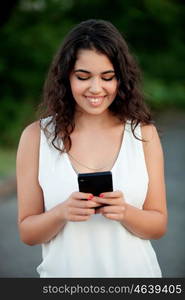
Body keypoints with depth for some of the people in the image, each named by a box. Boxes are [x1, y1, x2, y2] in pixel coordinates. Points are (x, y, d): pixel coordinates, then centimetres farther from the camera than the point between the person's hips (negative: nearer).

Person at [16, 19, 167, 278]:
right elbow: (27, 232, -6)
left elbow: (159, 225, -4)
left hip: (134, 271, 1)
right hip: (64, 272, 0)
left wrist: (125, 213, -22)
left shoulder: (144, 133, -7)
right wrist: (61, 213, -24)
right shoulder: (37, 136, -10)